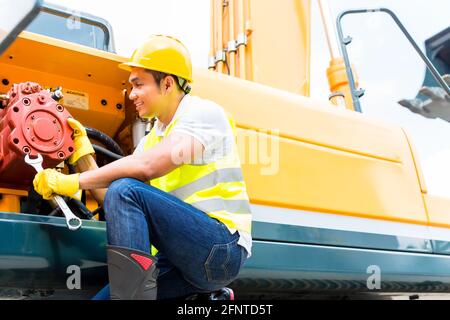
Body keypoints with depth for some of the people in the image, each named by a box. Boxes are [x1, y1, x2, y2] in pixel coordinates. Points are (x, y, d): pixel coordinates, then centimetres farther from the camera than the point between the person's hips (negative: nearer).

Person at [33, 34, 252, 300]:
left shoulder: (203, 112, -7)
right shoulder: (152, 139, 17)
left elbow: (147, 166, -23)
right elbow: (109, 199, 12)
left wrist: (74, 181, -15)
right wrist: (84, 153, 7)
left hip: (223, 247, -8)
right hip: (186, 258, 8)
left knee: (125, 191, -23)